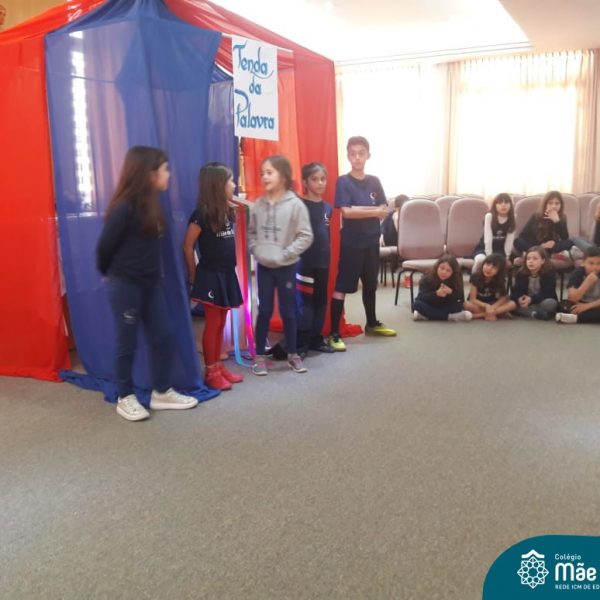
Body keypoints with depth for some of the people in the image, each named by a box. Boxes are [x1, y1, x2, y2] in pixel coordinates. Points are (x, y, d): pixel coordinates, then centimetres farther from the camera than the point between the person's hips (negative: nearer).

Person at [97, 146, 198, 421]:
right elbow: (105, 245, -11)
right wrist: (109, 274, 5)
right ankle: (125, 398, 21)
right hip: (125, 285, -8)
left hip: (150, 282, 8)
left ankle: (161, 393, 24)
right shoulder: (125, 207, -18)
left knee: (163, 337, 10)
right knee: (127, 342, 5)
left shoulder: (151, 203, 7)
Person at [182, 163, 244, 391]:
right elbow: (188, 245, -12)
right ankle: (211, 372, 11)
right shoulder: (202, 213, -15)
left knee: (221, 324, 13)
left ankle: (219, 366, 24)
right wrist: (193, 274, -6)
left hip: (226, 274, 7)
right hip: (210, 275, -7)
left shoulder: (227, 210, 7)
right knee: (212, 325, 1)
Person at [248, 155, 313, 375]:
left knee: (288, 311, 9)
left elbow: (306, 236, -11)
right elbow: (251, 232, 11)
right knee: (264, 311, 8)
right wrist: (255, 249, -4)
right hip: (263, 266, 2)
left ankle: (292, 355, 24)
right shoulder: (258, 205, 0)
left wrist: (286, 253, -16)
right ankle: (259, 356, 18)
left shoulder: (295, 204, -11)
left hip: (287, 266, -2)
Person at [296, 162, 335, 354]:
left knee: (321, 302, 12)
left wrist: (328, 258, 16)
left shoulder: (327, 207, 10)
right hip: (304, 262, -6)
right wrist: (297, 256, -16)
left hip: (323, 262, 7)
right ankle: (300, 344, 3)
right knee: (305, 303, -4)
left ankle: (316, 339, 24)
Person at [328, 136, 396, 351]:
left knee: (370, 284, 18)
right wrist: (373, 211, -13)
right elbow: (346, 212, -18)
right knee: (342, 287, -5)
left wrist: (359, 209, -15)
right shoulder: (343, 182, -8)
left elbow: (384, 210, 1)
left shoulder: (374, 181, 8)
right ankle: (334, 334, -2)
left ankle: (372, 324, 35)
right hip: (351, 242, -6)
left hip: (371, 241, 6)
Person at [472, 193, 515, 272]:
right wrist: (489, 256, -22)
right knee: (481, 259, -34)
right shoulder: (489, 216, -16)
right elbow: (488, 239, -19)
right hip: (484, 248, -2)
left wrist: (507, 257, -10)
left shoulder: (512, 218, -6)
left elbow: (510, 240, -8)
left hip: (500, 250, 2)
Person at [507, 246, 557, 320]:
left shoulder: (549, 273, -15)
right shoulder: (521, 274, -6)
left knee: (551, 303, -37)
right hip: (526, 301, 3)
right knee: (510, 302, -27)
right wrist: (519, 299, -37)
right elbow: (515, 291, -12)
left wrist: (531, 299, -37)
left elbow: (547, 293, -23)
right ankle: (540, 313, -32)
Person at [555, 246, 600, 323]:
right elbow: (572, 298, -21)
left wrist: (587, 306, -23)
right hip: (579, 305, 0)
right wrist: (588, 282, -29)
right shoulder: (578, 272, -11)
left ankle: (575, 317, -32)